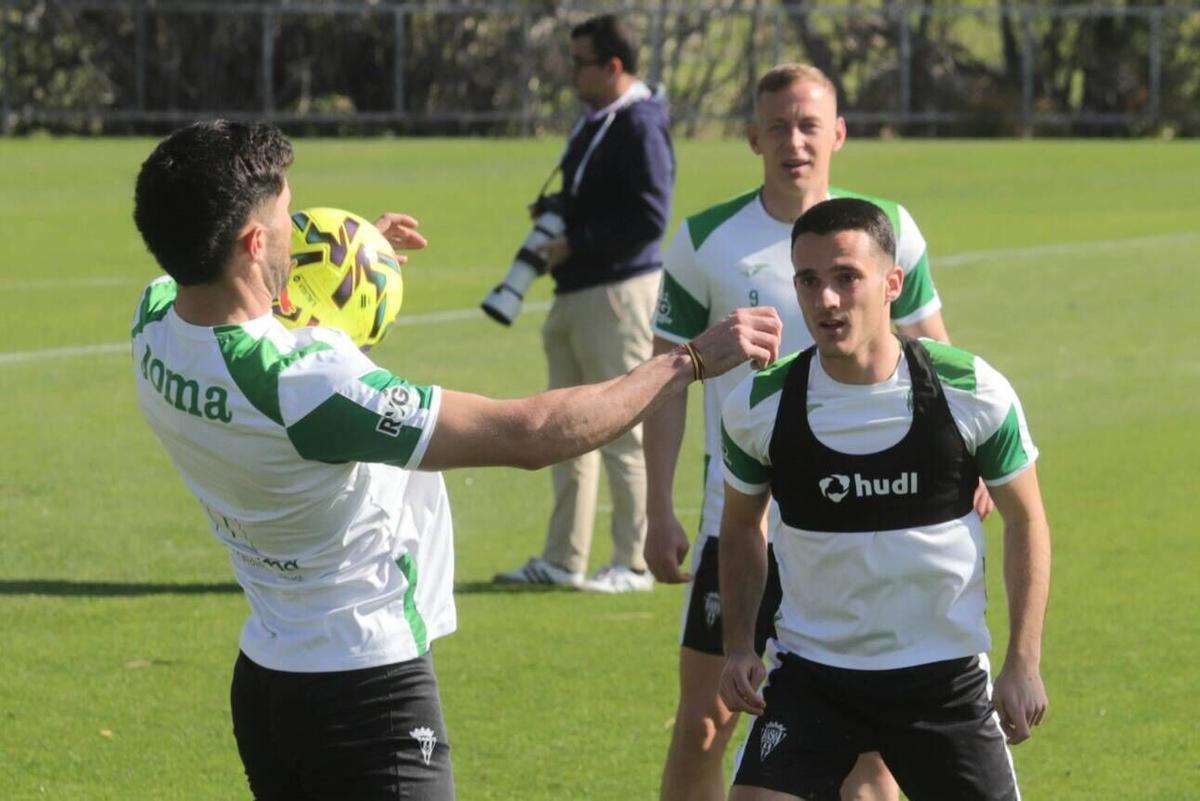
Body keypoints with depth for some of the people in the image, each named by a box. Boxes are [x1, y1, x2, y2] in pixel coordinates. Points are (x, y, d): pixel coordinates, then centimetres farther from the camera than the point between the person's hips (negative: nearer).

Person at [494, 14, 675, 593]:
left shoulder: (640, 127, -15)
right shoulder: (592, 122, 15)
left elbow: (650, 218, -21)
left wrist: (576, 246, -18)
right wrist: (555, 227, 6)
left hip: (618, 294, -10)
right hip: (573, 294, 10)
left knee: (621, 432, -5)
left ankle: (633, 564, 2)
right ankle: (562, 560, 20)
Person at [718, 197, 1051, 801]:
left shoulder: (973, 393, -11)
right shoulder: (759, 406, -8)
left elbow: (1024, 519, 2)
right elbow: (741, 526, 11)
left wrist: (1024, 662, -3)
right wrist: (739, 648, 0)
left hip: (945, 676, 0)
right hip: (810, 676, 0)